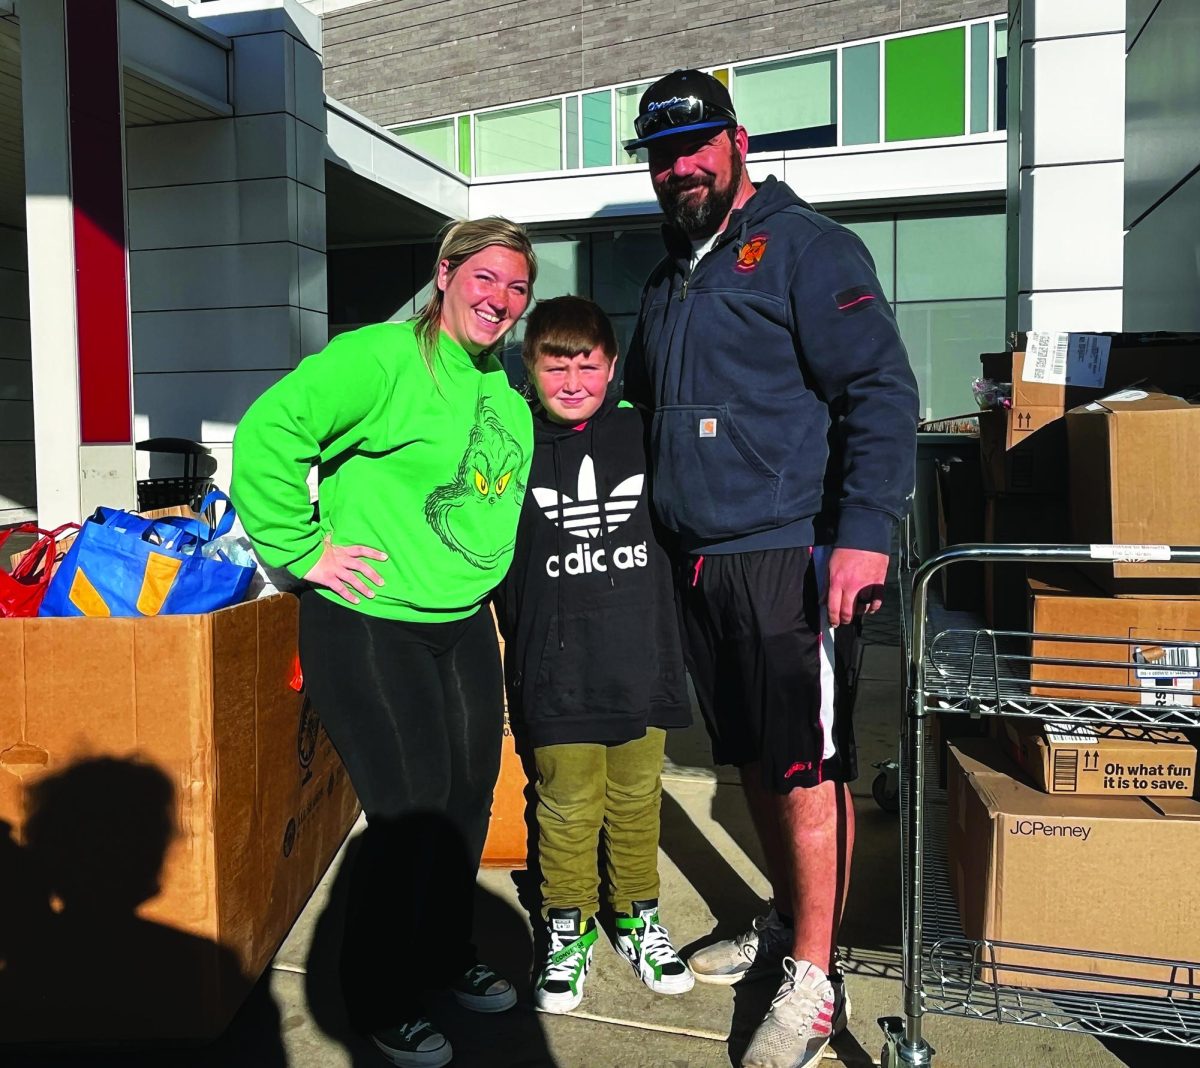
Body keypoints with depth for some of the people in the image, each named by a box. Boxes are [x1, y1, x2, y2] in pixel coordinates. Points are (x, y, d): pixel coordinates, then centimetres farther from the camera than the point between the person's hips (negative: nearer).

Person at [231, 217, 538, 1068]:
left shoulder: (508, 391, 9)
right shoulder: (382, 357, -16)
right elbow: (268, 432, -24)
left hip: (465, 624, 8)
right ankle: (381, 1000, 25)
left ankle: (447, 951, 41)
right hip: (369, 626, -7)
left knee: (469, 797, 15)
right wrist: (301, 549, -20)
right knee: (412, 809, 0)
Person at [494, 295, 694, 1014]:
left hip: (641, 658, 2)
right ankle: (569, 929, 29)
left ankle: (639, 917, 35)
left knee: (637, 797, 15)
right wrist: (515, 648, 2)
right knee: (567, 805, 7)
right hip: (559, 669, -1)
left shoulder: (643, 436, 3)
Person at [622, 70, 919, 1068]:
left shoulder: (805, 246, -4)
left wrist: (865, 531, -23)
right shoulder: (667, 281, 19)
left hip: (792, 558, -7)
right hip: (702, 564, 8)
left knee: (808, 769, -1)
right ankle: (786, 927, 34)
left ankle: (815, 981, 14)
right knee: (757, 761, 16)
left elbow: (883, 391, -13)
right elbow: (641, 406, 29)